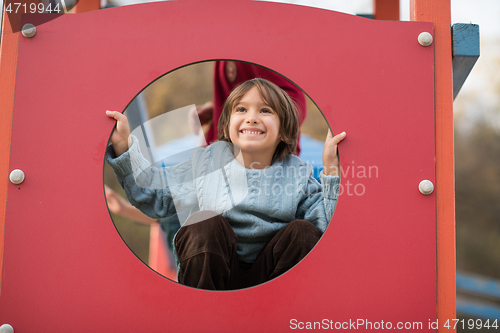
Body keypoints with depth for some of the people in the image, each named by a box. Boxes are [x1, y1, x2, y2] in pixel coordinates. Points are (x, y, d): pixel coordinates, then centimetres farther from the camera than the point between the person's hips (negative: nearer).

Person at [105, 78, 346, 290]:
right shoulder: (207, 161, 5)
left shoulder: (297, 173, 3)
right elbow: (153, 195, 8)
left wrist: (331, 169, -16)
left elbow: (328, 227, -8)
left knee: (304, 231, -23)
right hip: (209, 274, 0)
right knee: (206, 223, -28)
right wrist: (124, 146, -1)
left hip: (267, 275, 1)